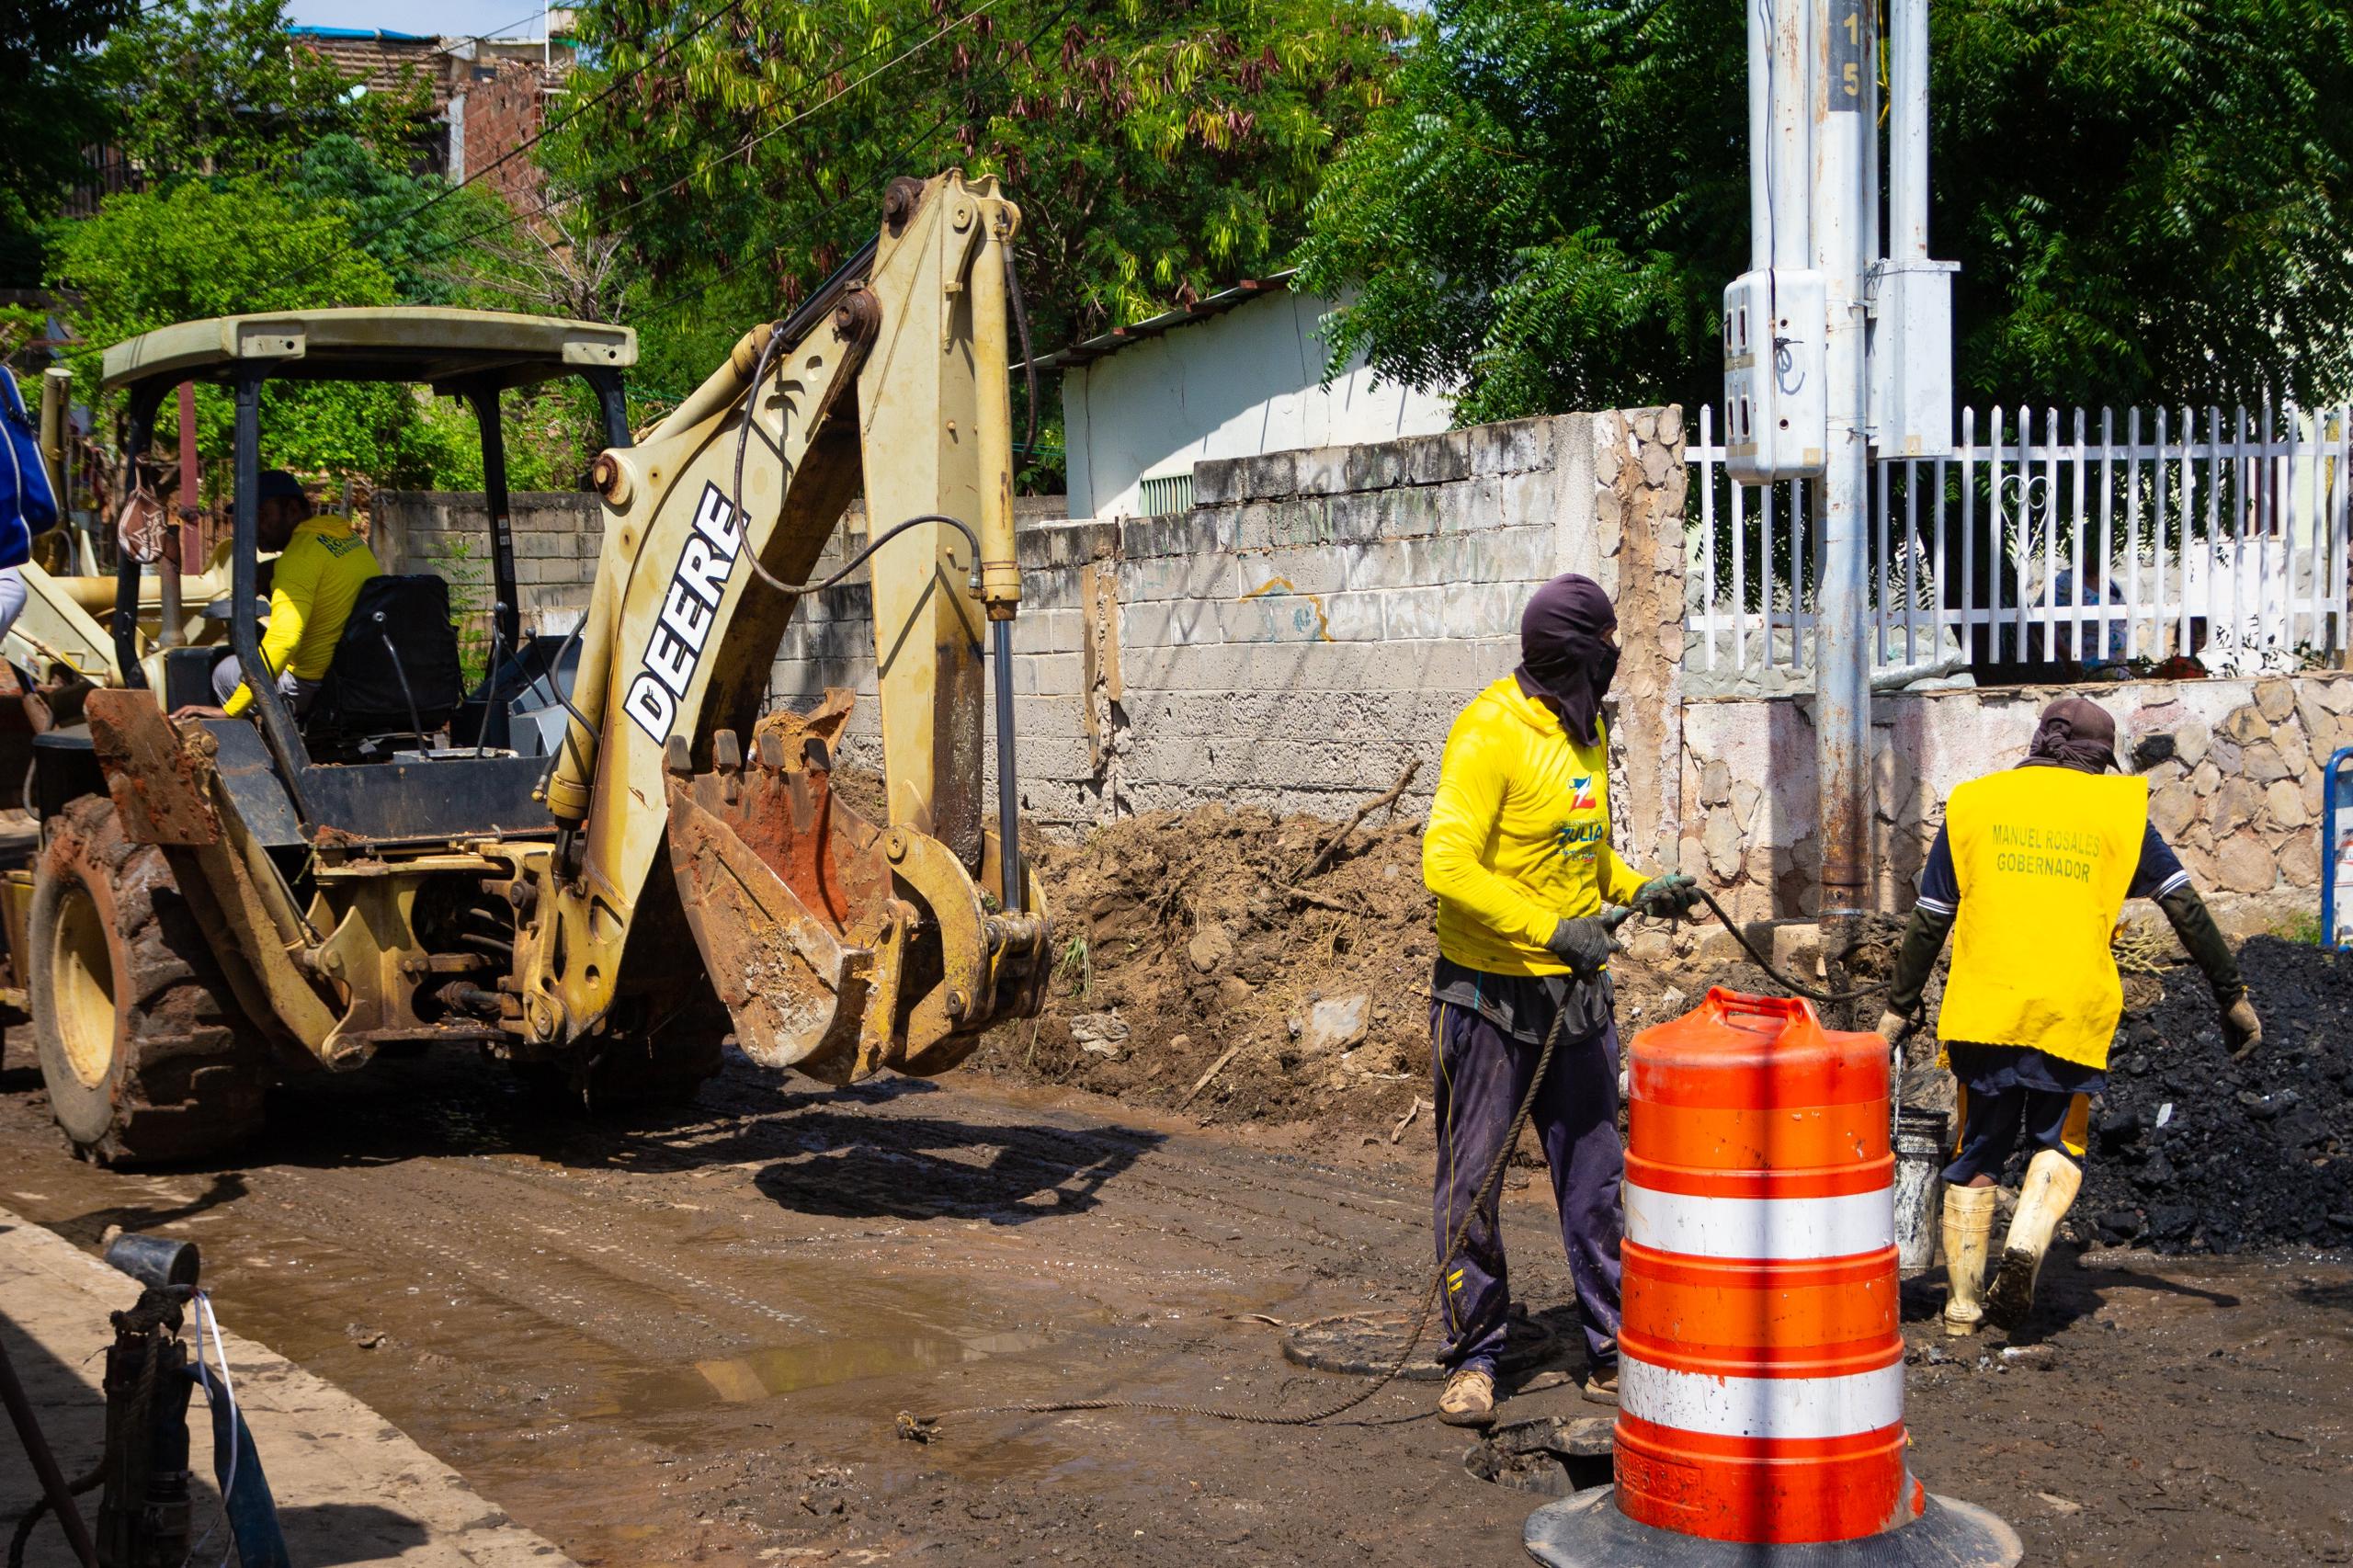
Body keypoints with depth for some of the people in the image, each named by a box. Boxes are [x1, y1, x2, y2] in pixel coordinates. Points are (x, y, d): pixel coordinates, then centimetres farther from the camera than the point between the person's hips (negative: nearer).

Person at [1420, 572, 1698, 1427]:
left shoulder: (1585, 728, 10)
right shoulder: (1490, 732, -17)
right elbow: (1447, 865, -25)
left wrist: (1635, 889, 8)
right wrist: (1551, 928, -28)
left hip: (1575, 989, 7)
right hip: (1490, 995, -7)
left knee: (1596, 1178, 9)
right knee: (1470, 1181, 2)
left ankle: (1613, 1353, 17)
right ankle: (1473, 1358, 13)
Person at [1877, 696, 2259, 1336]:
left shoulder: (1973, 803, 9)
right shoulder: (2119, 808, 8)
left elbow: (1929, 921, 9)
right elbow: (2186, 909, 7)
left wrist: (1898, 1007, 15)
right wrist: (2233, 996, 14)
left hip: (1983, 1009, 1)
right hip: (2074, 1012, -1)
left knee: (1976, 1154, 13)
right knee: (2060, 1144, 14)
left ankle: (1963, 1304, 13)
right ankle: (2026, 1247, -12)